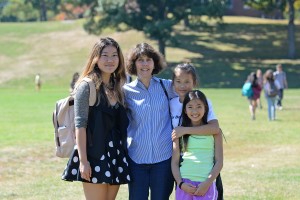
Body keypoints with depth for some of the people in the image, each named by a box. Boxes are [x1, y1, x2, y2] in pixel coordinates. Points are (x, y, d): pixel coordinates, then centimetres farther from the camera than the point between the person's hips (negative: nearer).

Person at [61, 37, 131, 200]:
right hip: (94, 155, -7)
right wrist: (83, 160, -17)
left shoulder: (116, 87, 13)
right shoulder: (87, 86, -7)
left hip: (115, 155, 7)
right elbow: (80, 125, -11)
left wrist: (122, 156, 8)